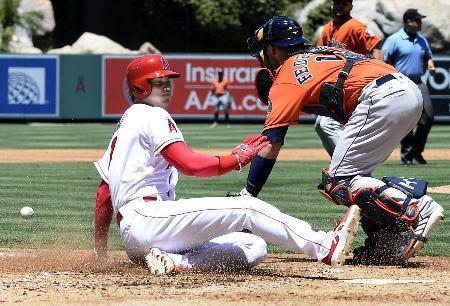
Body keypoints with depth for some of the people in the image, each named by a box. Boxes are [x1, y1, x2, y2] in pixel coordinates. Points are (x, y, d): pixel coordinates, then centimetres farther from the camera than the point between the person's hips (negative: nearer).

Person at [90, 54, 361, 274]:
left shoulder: (125, 124, 28)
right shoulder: (152, 116, -2)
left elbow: (104, 193, 28)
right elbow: (190, 164, -18)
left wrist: (100, 248, 31)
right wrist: (236, 159, -11)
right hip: (147, 217, -10)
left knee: (254, 248, 1)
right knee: (247, 208, -18)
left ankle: (175, 262, -17)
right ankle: (326, 247, -30)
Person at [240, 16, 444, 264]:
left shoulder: (286, 75, 6)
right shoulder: (321, 52, 31)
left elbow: (270, 143, -1)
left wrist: (247, 196, -2)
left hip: (383, 99, -9)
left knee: (338, 181, -6)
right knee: (352, 174, 18)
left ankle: (417, 209, -22)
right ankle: (384, 241, 1)